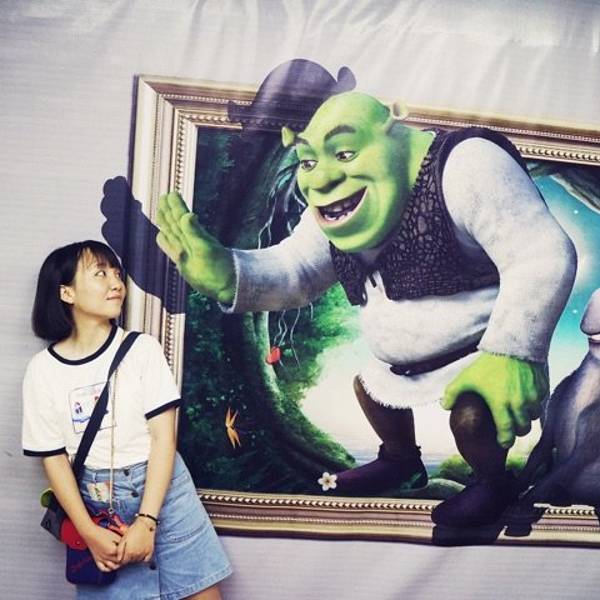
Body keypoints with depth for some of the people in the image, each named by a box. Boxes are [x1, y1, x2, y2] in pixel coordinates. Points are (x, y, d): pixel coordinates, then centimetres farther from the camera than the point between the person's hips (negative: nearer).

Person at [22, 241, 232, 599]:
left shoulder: (142, 348, -7)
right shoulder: (43, 369, -4)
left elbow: (164, 437, -9)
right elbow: (54, 458, -1)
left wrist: (146, 521, -15)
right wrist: (89, 533, -8)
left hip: (162, 488, 0)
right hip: (95, 502, 1)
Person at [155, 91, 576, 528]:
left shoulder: (463, 168, -30)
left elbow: (543, 257, -33)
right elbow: (293, 270, -7)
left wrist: (512, 354, -37)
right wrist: (226, 273, -27)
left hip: (485, 348, -7)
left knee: (472, 414, -27)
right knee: (372, 388, 22)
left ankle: (494, 482, 8)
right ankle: (402, 462, 53)